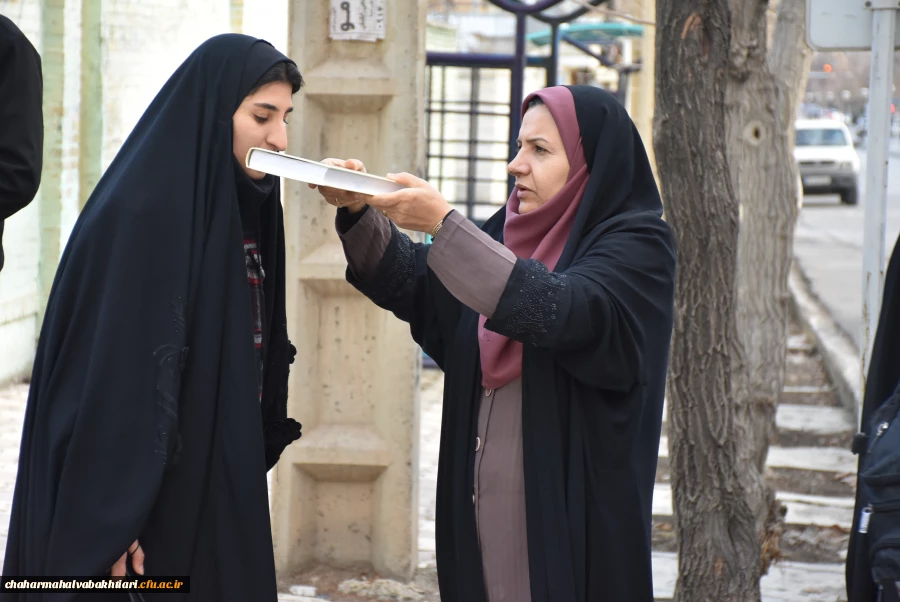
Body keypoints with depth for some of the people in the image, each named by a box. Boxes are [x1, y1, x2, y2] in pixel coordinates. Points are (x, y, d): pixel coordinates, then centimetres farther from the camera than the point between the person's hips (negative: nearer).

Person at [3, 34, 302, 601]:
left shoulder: (246, 209, 8)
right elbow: (111, 379, -22)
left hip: (222, 491, 8)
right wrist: (113, 526, -23)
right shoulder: (142, 212, -18)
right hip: (150, 501, -8)